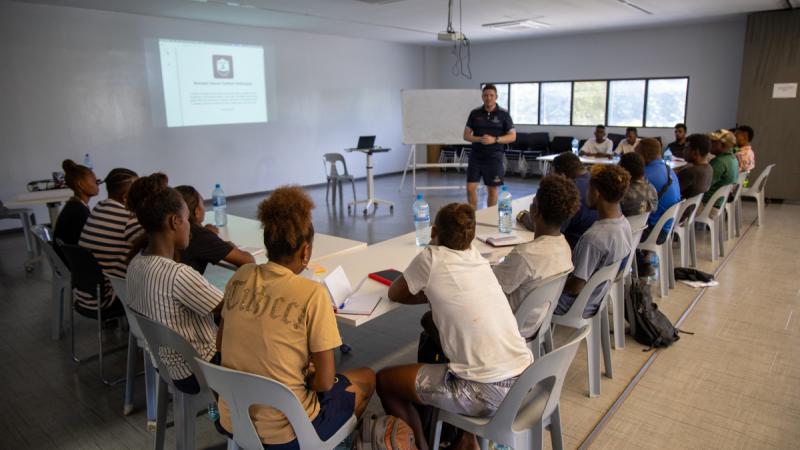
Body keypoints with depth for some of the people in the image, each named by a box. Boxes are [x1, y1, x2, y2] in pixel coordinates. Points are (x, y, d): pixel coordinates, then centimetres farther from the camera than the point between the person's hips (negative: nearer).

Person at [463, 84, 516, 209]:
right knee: (470, 188, -2)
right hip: (476, 156, 2)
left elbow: (512, 136, -1)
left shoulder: (503, 114, 0)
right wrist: (479, 139, -14)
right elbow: (466, 135, 6)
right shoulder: (475, 113, 5)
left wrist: (495, 139, -16)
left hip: (494, 157, -1)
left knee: (492, 189, 6)